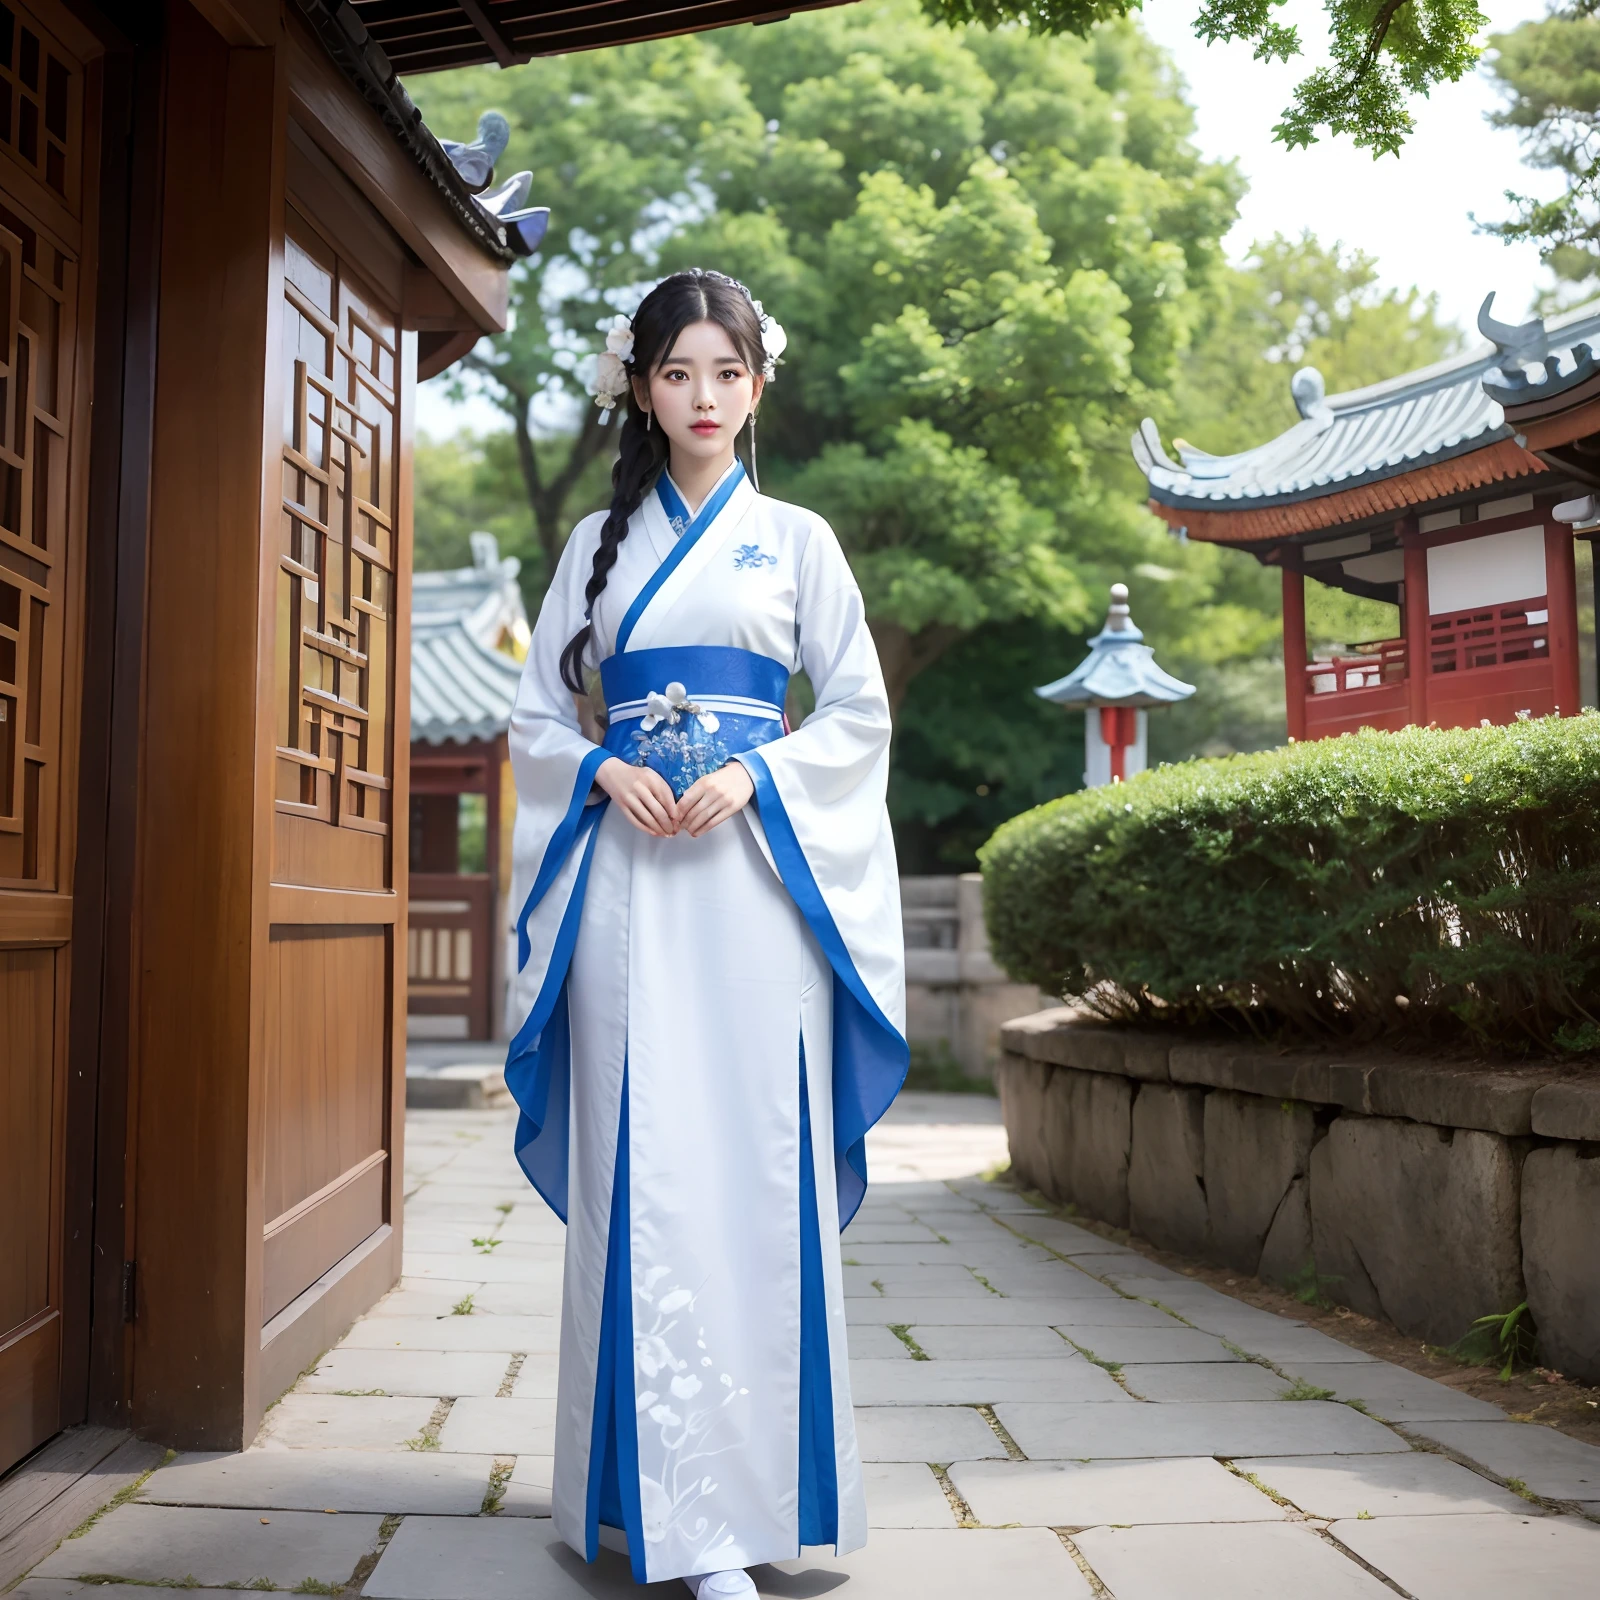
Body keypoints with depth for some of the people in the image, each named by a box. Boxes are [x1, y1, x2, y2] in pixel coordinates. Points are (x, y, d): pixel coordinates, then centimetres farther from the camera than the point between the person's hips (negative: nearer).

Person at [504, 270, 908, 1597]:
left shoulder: (796, 538, 12)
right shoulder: (598, 542, 16)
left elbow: (862, 714, 7)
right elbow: (538, 715, 13)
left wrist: (754, 774, -9)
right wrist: (604, 774, -7)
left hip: (757, 863, -1)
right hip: (626, 866, 1)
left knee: (756, 1160, -5)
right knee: (640, 1163, -4)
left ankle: (746, 1484, 6)